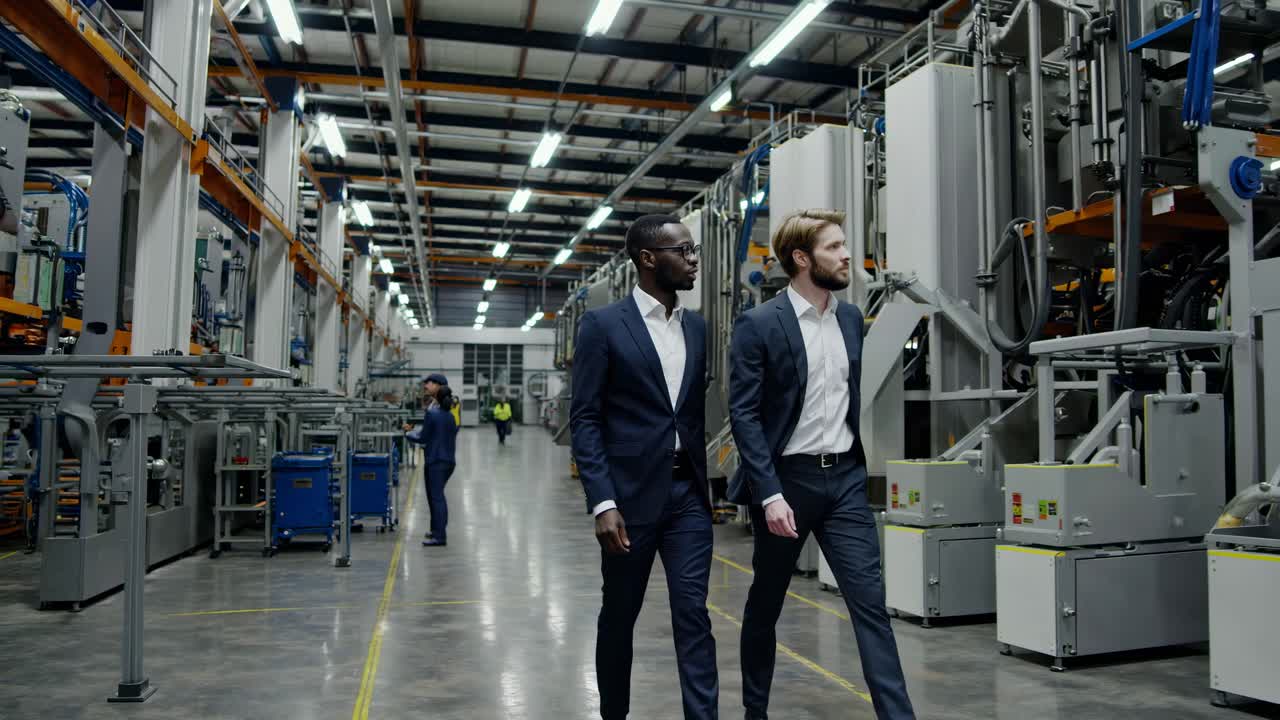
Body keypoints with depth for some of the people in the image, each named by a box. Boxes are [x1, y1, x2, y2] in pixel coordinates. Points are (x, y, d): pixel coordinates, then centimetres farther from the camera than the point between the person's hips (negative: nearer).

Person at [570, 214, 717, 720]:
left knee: (693, 614, 0)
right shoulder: (603, 325, -5)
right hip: (631, 493, -3)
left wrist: (709, 483, 10)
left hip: (688, 493, 4)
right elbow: (584, 419, -9)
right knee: (619, 615, 12)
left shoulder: (698, 328, 10)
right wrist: (603, 503, -16)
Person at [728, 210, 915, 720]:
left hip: (845, 477, 4)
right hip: (786, 478, -4)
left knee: (870, 602, -1)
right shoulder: (758, 325, -11)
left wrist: (856, 460, 15)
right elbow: (744, 415, -14)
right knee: (765, 605, 12)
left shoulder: (851, 317, 8)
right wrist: (769, 494, -20)